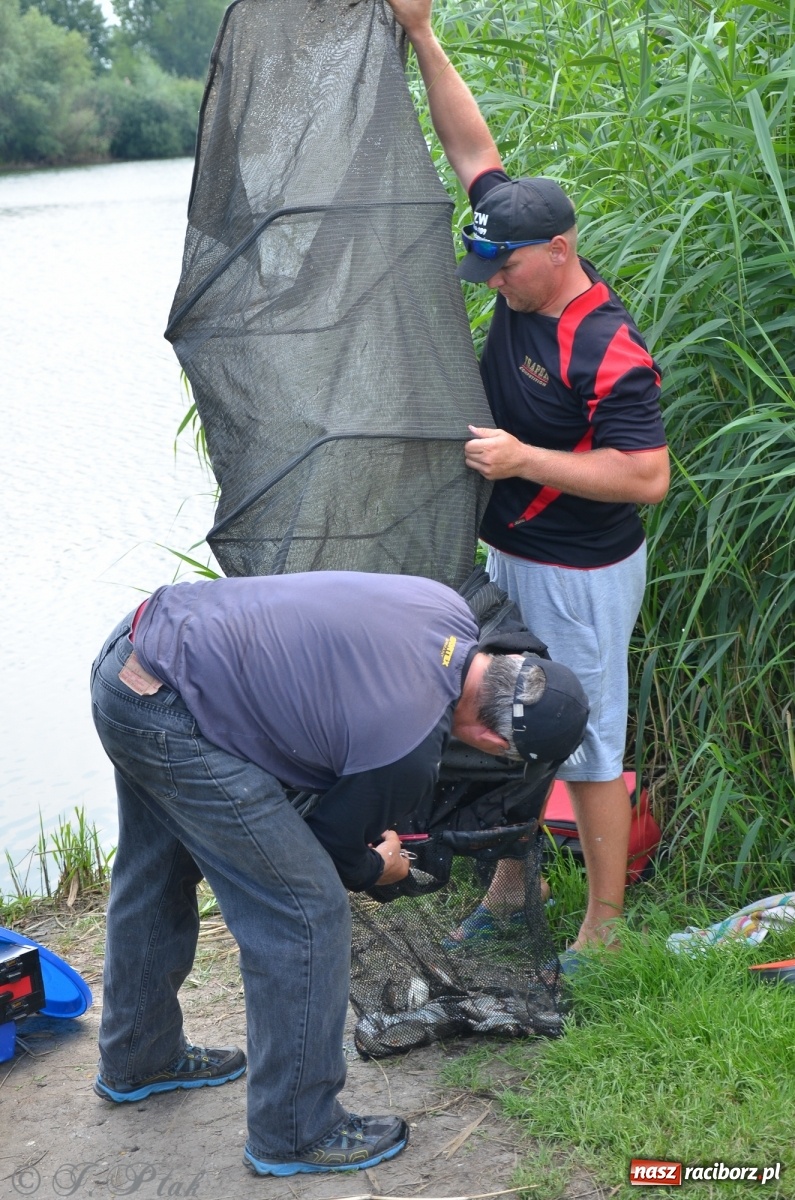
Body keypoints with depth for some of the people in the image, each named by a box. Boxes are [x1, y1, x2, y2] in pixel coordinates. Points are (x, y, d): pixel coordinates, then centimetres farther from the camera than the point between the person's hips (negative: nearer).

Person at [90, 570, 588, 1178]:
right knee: (307, 911, -2)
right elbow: (331, 849, -1)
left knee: (157, 877, 27)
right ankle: (295, 1135, 13)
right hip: (169, 720, -10)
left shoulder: (451, 611, -1)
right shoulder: (407, 754, -21)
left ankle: (137, 1059, 49)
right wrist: (379, 868, 22)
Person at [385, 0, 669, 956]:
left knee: (588, 748, 1)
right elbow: (474, 150, 4)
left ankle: (604, 927, 14)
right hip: (511, 558, 9)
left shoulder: (610, 353, -24)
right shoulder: (523, 293, -1)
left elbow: (648, 477, -26)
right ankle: (511, 885, 34)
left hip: (581, 578, -9)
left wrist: (526, 459, -26)